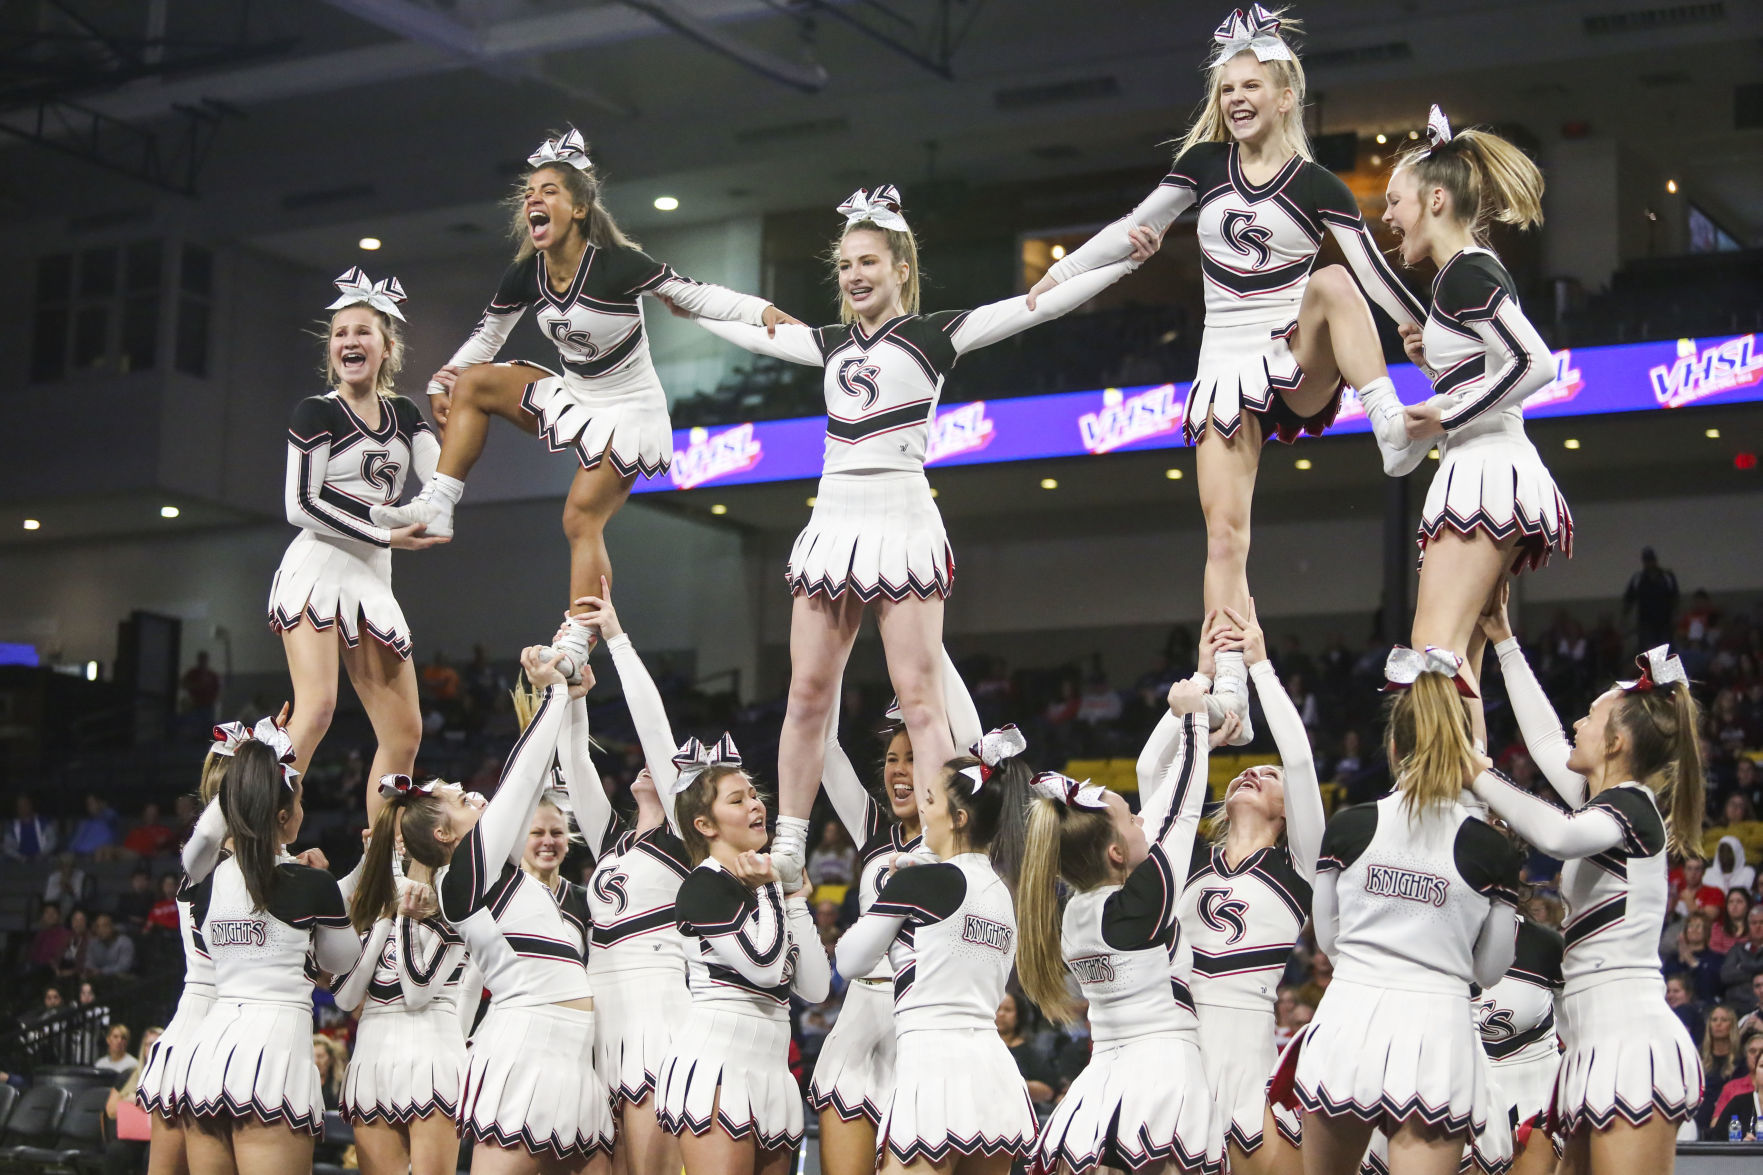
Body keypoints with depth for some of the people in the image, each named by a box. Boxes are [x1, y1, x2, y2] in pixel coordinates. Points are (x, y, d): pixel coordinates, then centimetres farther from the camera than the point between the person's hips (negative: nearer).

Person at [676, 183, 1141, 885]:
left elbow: (1043, 302, -5)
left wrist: (1131, 253, -12)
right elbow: (752, 332, 31)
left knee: (919, 698, -9)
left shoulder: (934, 334, 1)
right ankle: (787, 851, 10)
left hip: (903, 519, -5)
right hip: (832, 519, 5)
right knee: (808, 694, 4)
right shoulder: (834, 344, 17)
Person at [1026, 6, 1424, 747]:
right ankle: (1229, 695, -13)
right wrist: (1056, 278, 12)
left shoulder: (1318, 188, -3)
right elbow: (1136, 227, 14)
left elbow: (1377, 275, -5)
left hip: (1300, 370, -2)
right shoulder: (1205, 165, 7)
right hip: (1226, 372, 2)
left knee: (1333, 284, -33)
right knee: (1224, 533, -10)